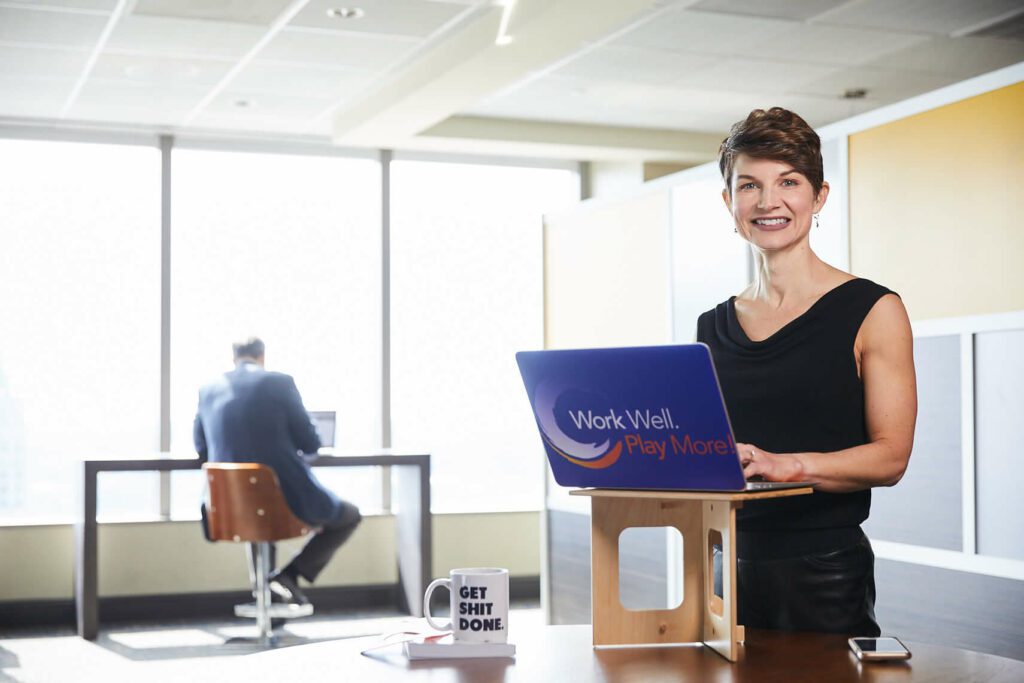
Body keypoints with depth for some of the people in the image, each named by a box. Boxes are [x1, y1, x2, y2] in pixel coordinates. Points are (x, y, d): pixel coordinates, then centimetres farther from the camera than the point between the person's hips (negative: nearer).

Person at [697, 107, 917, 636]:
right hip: (731, 567, 4)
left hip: (826, 567, -4)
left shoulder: (873, 311, -3)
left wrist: (786, 464, -25)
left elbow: (890, 456, -10)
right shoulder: (712, 328, 11)